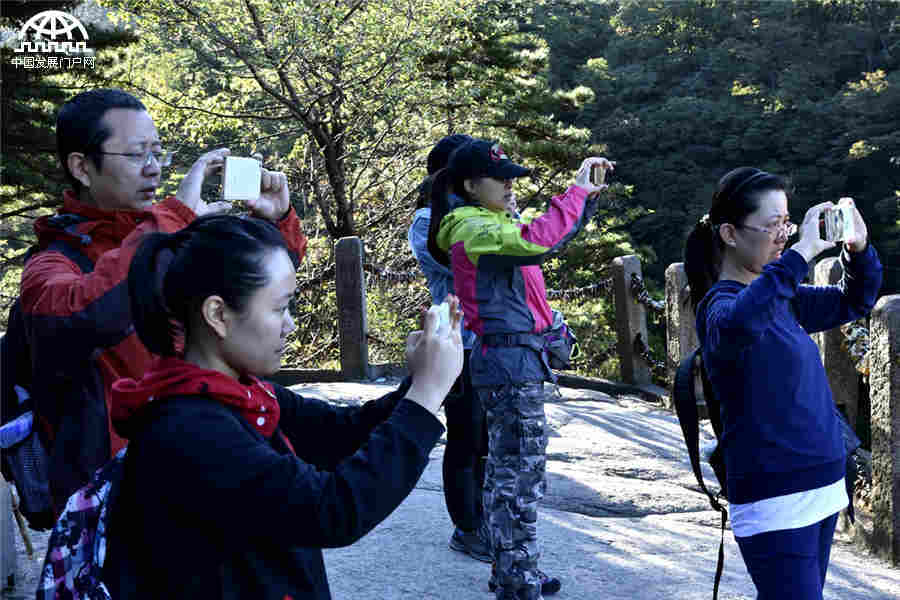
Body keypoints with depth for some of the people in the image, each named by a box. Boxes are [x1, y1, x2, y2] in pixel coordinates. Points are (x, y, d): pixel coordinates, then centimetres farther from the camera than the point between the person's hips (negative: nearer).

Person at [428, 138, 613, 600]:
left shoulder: (490, 223, 17)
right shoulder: (474, 229, -14)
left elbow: (556, 233, 25)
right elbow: (540, 241, -31)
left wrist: (589, 193, 12)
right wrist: (577, 190, -22)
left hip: (516, 358, 10)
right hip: (509, 359, -10)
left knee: (507, 471, 16)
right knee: (519, 474, -6)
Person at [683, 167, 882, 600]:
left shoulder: (780, 297, 11)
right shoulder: (720, 303, -13)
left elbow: (853, 304, 24)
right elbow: (736, 326, -39)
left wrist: (860, 248, 5)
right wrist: (800, 254, -34)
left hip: (822, 486, 8)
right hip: (775, 500, -8)